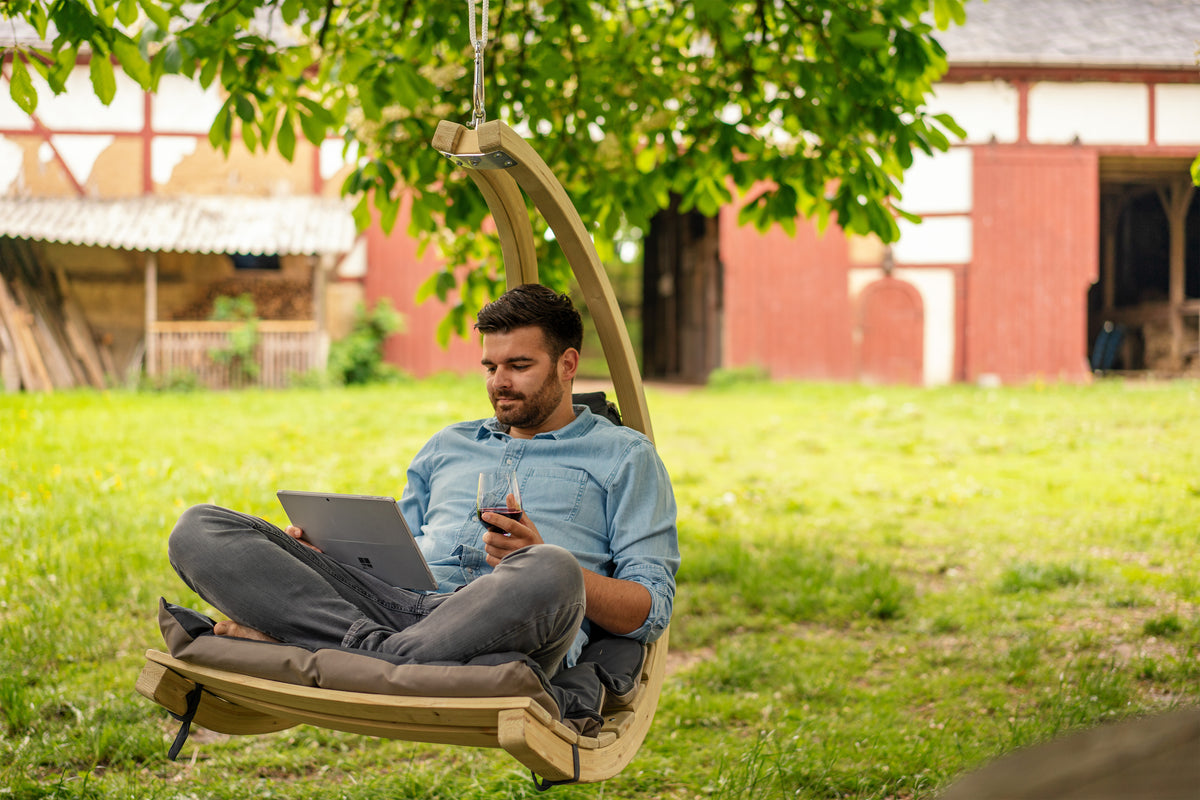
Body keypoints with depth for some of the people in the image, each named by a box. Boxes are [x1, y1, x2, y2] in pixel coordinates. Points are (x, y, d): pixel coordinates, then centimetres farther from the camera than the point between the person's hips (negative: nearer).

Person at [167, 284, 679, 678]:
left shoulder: (624, 456, 18)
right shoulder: (448, 446, 34)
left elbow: (651, 609, 6)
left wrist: (540, 564, -11)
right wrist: (319, 554, 7)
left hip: (501, 637, -4)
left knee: (548, 576, -43)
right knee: (199, 530, -11)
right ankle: (375, 645, -29)